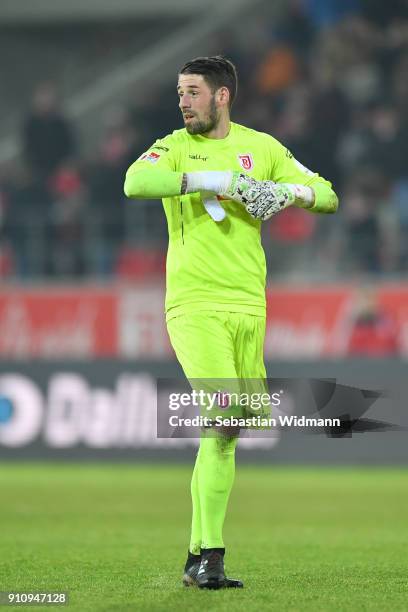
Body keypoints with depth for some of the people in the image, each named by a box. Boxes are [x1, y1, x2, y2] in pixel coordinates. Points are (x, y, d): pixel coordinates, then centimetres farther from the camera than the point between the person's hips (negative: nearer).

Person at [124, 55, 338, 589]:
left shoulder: (262, 147, 11)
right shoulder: (174, 148, 1)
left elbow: (327, 197, 12)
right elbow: (135, 183, -21)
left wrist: (288, 192, -9)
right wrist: (210, 180, -24)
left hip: (248, 306, 4)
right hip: (193, 306, -4)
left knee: (225, 432, 5)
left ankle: (198, 560, 12)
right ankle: (210, 555, -14)